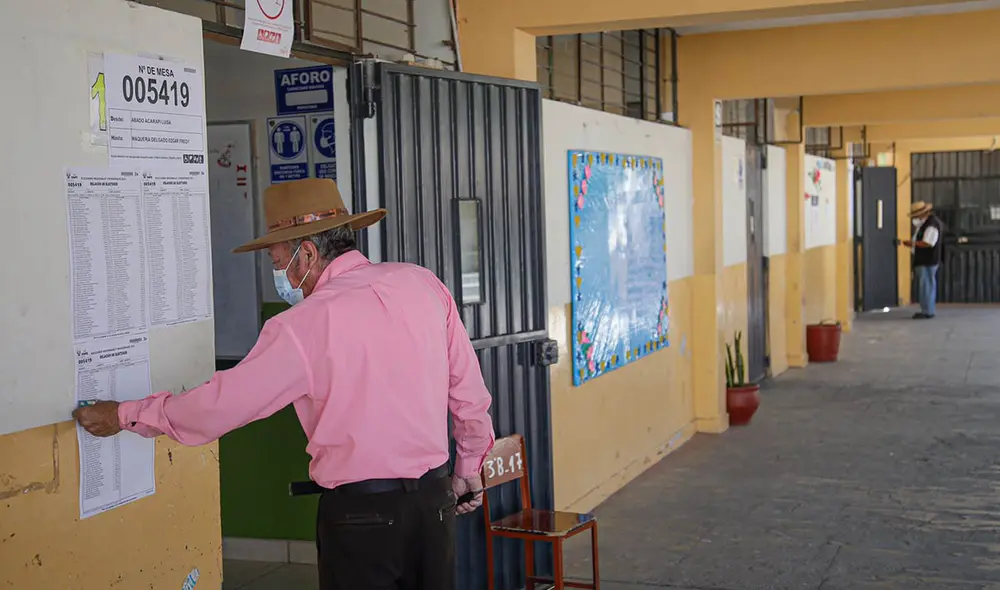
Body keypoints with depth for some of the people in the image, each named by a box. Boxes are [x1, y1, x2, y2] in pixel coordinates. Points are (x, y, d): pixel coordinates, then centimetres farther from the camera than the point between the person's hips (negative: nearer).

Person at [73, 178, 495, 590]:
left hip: (360, 512, -5)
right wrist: (471, 468, 19)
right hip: (435, 498, 5)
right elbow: (470, 393, 4)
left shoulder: (304, 326, -14)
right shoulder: (422, 284, -1)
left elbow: (222, 403, -7)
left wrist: (124, 416, 7)